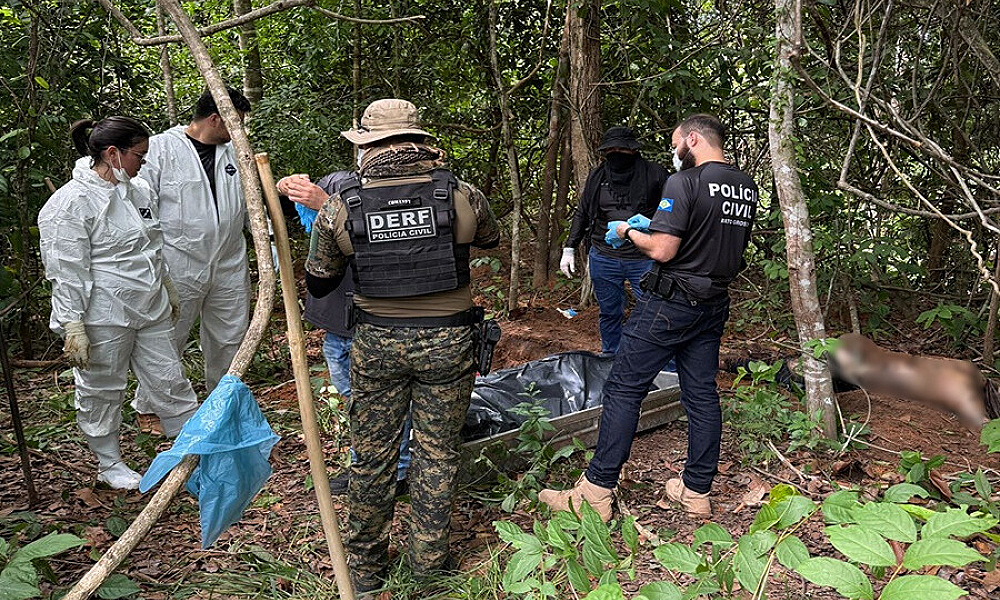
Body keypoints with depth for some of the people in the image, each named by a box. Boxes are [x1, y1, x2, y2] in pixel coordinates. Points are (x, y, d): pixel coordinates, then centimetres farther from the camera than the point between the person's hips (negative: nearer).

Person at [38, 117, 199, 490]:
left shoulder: (139, 191, 7)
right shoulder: (71, 203, -16)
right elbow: (66, 272, -17)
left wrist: (168, 292, 26)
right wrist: (72, 327, -18)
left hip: (150, 311, 7)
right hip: (103, 318, -6)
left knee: (170, 381, 12)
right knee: (102, 391, 11)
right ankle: (109, 464, 29)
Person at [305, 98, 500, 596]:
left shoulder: (340, 209, -7)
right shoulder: (462, 197, -8)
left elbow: (317, 285, 6)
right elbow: (491, 238, 15)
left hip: (377, 343, 1)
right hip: (447, 343, 0)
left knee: (372, 456, 15)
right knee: (437, 453, 14)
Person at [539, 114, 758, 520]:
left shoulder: (684, 183, -15)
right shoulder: (746, 187, 10)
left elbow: (662, 251, -21)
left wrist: (628, 231, -1)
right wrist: (654, 226, 17)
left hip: (671, 304, -8)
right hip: (715, 304, 8)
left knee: (623, 389, -2)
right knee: (702, 394, 12)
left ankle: (596, 492, 2)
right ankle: (697, 491, 22)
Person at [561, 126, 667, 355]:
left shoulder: (655, 174, -1)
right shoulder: (597, 176, 9)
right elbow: (582, 214, 18)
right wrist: (569, 249, 12)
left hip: (644, 260, -3)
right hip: (603, 258, 3)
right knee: (610, 313, 13)